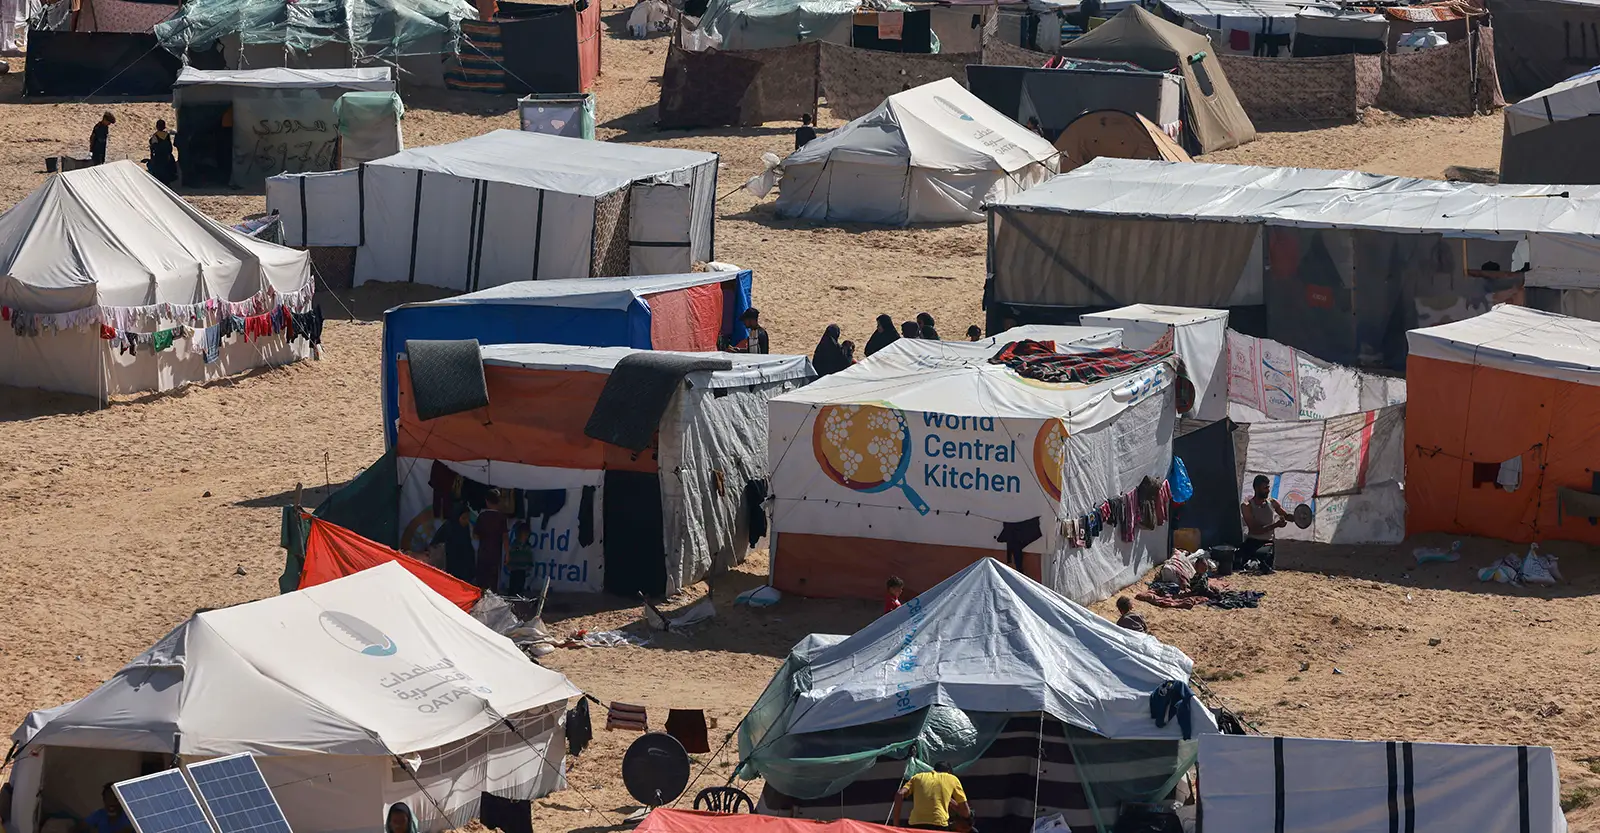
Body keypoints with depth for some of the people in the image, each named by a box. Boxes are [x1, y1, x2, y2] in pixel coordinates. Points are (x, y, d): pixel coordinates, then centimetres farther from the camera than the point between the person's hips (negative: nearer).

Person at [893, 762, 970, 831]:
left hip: (916, 825, 2)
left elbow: (899, 795, 7)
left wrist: (896, 825, 8)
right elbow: (966, 813, 18)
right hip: (939, 825, -2)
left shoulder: (918, 777, 23)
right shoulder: (952, 779, 19)